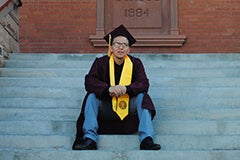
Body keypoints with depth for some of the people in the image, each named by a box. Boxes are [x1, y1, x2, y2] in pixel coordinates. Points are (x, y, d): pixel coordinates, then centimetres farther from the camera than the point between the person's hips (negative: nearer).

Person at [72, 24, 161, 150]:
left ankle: (147, 140, -35)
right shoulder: (101, 62, 0)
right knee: (92, 96, -23)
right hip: (105, 107, 0)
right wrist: (108, 89, -31)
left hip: (129, 108, 0)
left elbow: (144, 84, -10)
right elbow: (89, 81, -13)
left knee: (142, 96, -24)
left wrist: (126, 89, -30)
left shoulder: (136, 63, 1)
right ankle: (89, 139, -34)